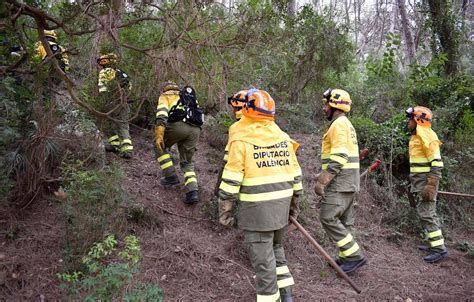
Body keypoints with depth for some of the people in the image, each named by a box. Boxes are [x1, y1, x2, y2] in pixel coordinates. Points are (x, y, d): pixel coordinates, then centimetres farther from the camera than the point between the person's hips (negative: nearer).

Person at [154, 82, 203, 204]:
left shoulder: (165, 96, 19)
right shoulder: (191, 97, 36)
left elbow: (161, 115, -1)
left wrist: (159, 135, -10)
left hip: (179, 125, -5)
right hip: (196, 130, 5)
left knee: (160, 145, 21)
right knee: (187, 162, 16)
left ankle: (171, 176, 15)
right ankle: (193, 191, -1)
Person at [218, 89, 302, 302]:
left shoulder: (241, 139, -10)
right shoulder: (283, 137, 7)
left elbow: (231, 180, -13)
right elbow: (295, 174, 10)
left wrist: (224, 211, -5)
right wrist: (294, 203, 21)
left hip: (257, 207, -6)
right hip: (282, 204, 7)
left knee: (262, 257, 4)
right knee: (276, 247, 24)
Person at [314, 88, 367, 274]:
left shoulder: (339, 124, -13)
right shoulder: (346, 124, 20)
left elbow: (338, 158, -23)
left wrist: (322, 181, -23)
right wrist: (322, 175, 23)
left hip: (340, 182, -10)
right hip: (348, 182, 10)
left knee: (328, 218, -10)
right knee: (344, 220, 12)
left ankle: (354, 255, -8)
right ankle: (347, 257, 18)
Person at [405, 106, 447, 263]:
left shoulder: (426, 135, -15)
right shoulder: (416, 136, 16)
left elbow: (436, 162, -21)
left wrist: (431, 185, -26)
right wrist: (414, 185, 23)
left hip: (426, 181, -10)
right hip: (419, 181, 10)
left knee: (426, 213, -10)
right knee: (426, 213, 13)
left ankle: (439, 248, -6)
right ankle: (434, 243, 21)